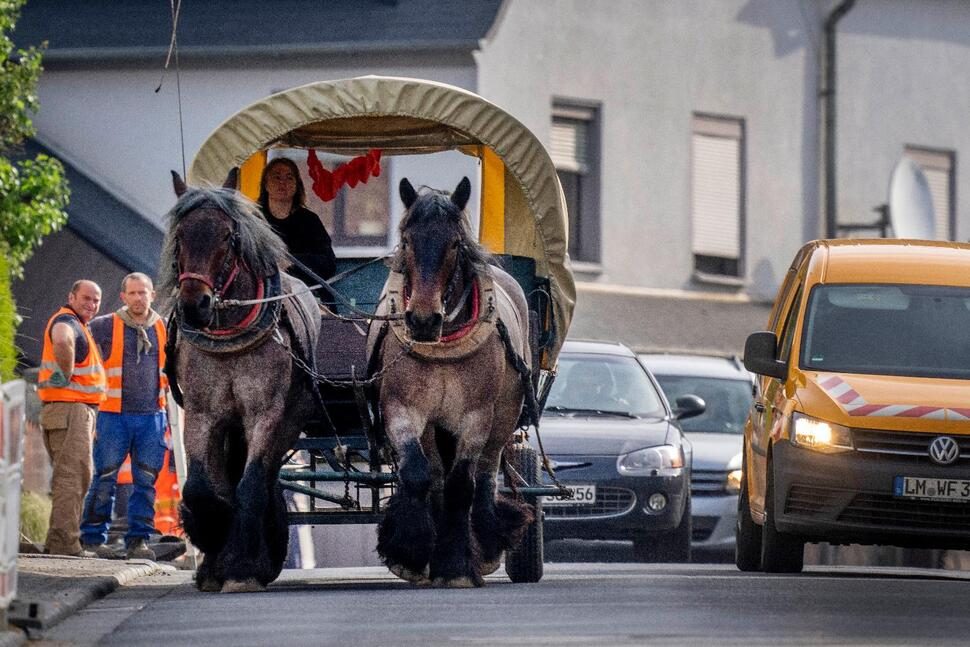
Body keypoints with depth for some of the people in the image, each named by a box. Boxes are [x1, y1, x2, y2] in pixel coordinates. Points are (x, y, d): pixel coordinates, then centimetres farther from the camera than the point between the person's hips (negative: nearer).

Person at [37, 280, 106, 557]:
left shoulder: (78, 326, 22)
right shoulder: (67, 322, -12)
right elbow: (62, 341, -36)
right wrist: (67, 377, -24)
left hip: (80, 410, 11)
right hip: (69, 408, -11)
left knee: (76, 476, 14)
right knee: (72, 475, -14)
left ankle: (58, 541, 17)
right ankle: (65, 542, -18)